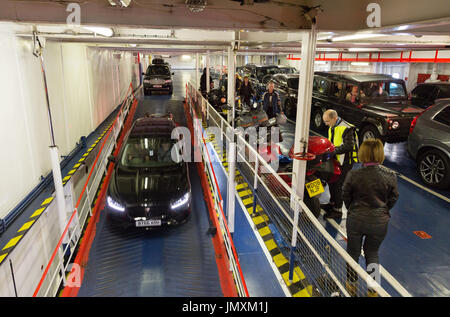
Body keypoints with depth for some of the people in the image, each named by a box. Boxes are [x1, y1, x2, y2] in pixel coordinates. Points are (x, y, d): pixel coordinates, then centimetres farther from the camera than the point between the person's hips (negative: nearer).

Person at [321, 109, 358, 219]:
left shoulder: (347, 128, -20)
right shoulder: (332, 128, 10)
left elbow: (348, 146, -27)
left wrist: (333, 150, -31)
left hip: (345, 162, -9)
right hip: (335, 159, 9)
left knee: (337, 185, -6)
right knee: (331, 181, 18)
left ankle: (337, 210, 6)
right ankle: (332, 203, 37)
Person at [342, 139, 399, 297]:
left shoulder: (353, 175, -18)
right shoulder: (390, 176, -13)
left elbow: (346, 196, -5)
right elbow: (393, 198, 0)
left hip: (356, 220, -1)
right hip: (380, 222, 2)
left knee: (353, 252, 20)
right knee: (372, 252, 24)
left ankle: (351, 285, 39)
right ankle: (372, 289, 32)